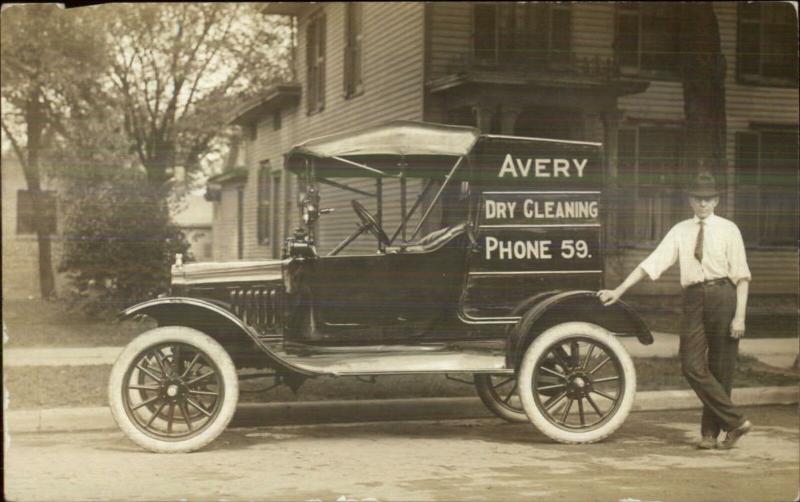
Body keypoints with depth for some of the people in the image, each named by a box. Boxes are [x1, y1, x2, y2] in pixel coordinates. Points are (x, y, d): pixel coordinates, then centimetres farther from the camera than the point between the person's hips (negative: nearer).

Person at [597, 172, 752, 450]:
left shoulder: (728, 230, 2)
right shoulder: (681, 231, 11)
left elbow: (742, 276, -1)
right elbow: (652, 263, 7)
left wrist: (740, 315, -10)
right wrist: (619, 291, 1)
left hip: (723, 296, -3)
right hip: (694, 299, 3)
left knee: (720, 368, 2)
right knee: (692, 366, -7)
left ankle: (711, 431, 14)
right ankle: (736, 421, 2)